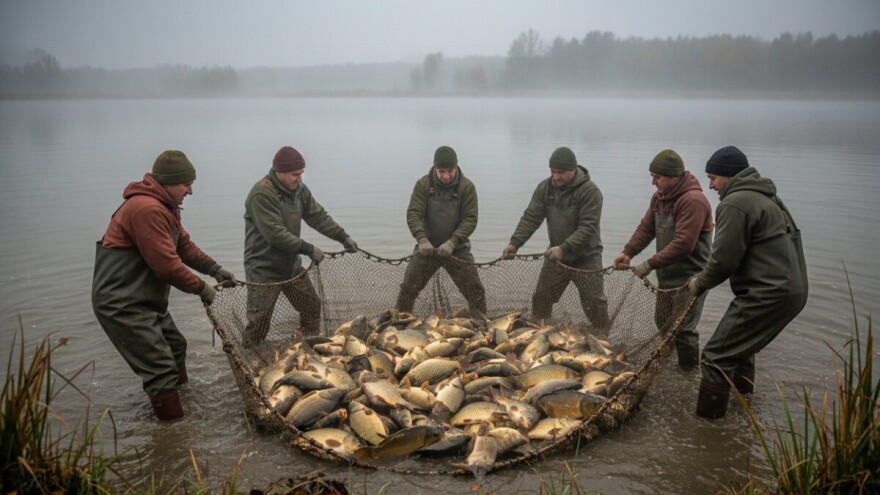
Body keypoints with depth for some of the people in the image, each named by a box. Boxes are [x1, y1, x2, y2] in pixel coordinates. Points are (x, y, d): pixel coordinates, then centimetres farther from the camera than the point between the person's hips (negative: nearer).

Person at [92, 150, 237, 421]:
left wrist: (215, 269, 5)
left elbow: (184, 244, 17)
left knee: (176, 348, 23)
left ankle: (182, 397, 41)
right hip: (122, 305, -11)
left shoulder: (165, 207, 12)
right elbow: (167, 265, -25)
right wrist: (201, 288, -12)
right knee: (161, 370, -11)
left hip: (146, 299, 11)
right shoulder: (146, 209, -23)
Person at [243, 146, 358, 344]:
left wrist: (343, 236, -1)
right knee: (259, 321, -4)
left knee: (312, 306, 13)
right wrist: (309, 249, -23)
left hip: (291, 265, 8)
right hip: (263, 270, -8)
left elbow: (318, 216, 8)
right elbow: (275, 234, -27)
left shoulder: (299, 189, 3)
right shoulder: (261, 194, -22)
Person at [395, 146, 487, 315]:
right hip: (427, 248, 1)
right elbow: (413, 214, -12)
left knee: (476, 291, -4)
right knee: (407, 289, -2)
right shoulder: (423, 184, -6)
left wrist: (452, 242, -24)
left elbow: (470, 219, -11)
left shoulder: (467, 186, -7)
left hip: (458, 249, 0)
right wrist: (422, 239, -28)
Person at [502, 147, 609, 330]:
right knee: (541, 299, 10)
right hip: (555, 256, 4)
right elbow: (531, 218, -7)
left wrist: (564, 248, -36)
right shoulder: (544, 187, -4)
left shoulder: (590, 190, -18)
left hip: (585, 258, -4)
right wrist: (515, 243, -21)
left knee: (595, 304, 2)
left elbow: (588, 227, -25)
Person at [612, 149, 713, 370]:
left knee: (682, 327, -5)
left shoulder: (693, 201, -24)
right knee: (662, 321, 19)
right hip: (667, 274, 9)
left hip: (689, 277, -9)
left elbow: (682, 244, -29)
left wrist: (650, 264, -26)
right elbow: (646, 227, 4)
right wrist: (628, 252, -11)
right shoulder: (660, 196, 6)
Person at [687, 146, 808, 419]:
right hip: (793, 287, 11)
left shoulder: (735, 203, -14)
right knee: (742, 338, 32)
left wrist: (699, 283, 1)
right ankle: (742, 385, 50)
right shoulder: (765, 196, 19)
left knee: (718, 355, -6)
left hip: (769, 293, -11)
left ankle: (706, 417, -1)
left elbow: (724, 259, -17)